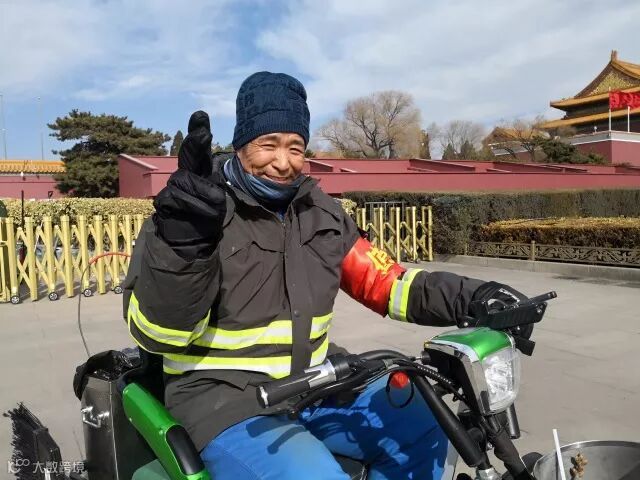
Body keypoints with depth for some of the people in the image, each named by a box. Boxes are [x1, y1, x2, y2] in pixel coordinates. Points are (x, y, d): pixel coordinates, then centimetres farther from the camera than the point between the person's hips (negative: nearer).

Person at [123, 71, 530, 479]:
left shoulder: (320, 212, 5)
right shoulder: (190, 209, -12)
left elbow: (385, 282, 4)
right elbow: (156, 333, -19)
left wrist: (469, 297, -9)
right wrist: (181, 241, -35)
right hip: (223, 395, -5)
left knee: (425, 431, -1)